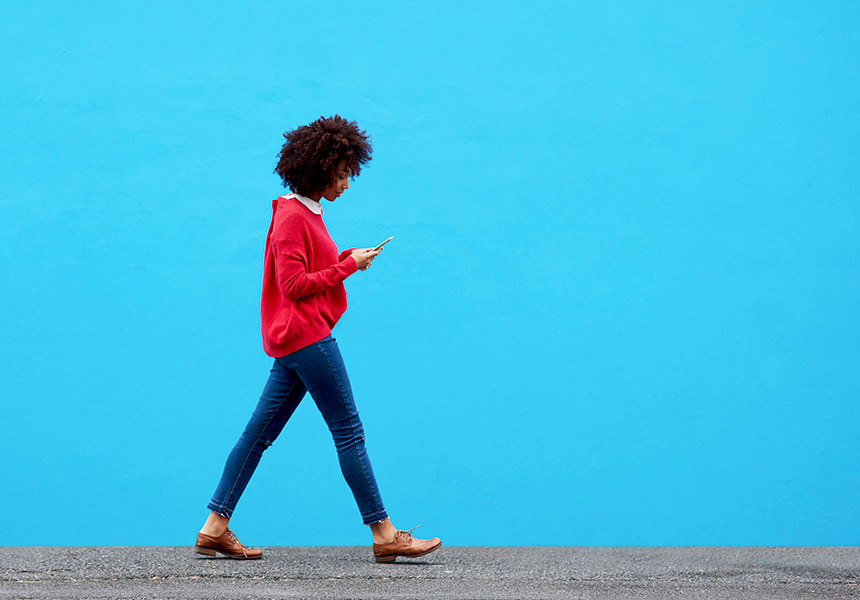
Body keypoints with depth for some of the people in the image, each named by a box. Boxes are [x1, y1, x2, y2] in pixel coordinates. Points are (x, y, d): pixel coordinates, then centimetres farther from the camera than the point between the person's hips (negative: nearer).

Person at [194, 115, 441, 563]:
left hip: (294, 340, 10)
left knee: (260, 432, 8)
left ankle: (214, 529, 9)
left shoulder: (307, 213, 18)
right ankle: (384, 535, -1)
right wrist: (348, 266, -13)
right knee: (349, 432, -6)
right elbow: (294, 285, -17)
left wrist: (345, 259, 6)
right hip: (305, 336, -10)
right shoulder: (291, 217, -13)